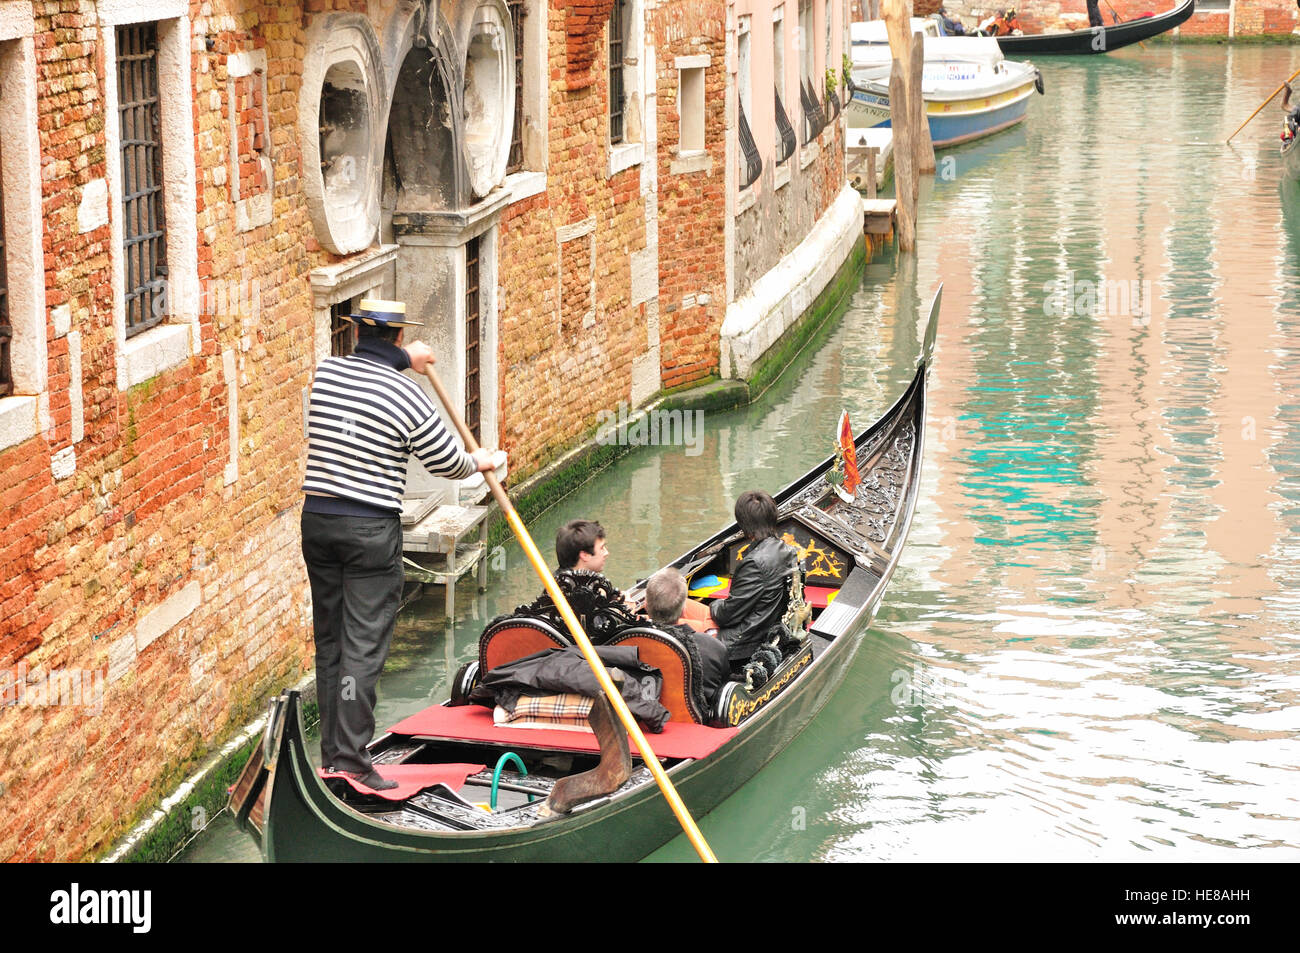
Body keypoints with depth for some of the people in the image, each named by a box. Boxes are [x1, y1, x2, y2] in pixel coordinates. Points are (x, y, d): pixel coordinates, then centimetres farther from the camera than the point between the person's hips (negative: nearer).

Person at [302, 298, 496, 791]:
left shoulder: (324, 371, 2)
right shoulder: (407, 396, -12)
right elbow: (447, 464, -1)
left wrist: (402, 360, 40)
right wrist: (478, 462, 20)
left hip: (317, 519, 6)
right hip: (371, 529, -5)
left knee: (329, 639, 14)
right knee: (363, 647, -4)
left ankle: (331, 754, 19)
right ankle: (351, 760, -9)